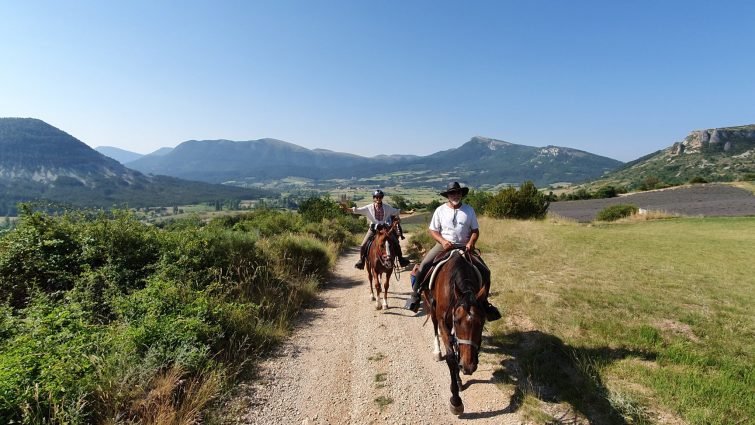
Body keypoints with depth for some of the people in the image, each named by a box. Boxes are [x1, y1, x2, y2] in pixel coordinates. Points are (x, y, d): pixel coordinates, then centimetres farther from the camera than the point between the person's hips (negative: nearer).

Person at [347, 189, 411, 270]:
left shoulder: (387, 207, -1)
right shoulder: (369, 208, -6)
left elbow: (397, 212, 11)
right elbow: (357, 210, -11)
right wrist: (347, 209, -24)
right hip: (373, 228, -1)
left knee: (396, 244, -2)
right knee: (363, 245, -9)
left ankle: (400, 259, 17)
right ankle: (361, 261, 12)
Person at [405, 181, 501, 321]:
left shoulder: (469, 210, 3)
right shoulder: (440, 210, 0)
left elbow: (475, 231, 6)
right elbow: (433, 230, 1)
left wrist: (471, 243, -13)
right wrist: (443, 241, -16)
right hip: (444, 245, -1)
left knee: (485, 271, -9)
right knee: (423, 265, -22)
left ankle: (483, 300, 13)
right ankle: (415, 295, -2)